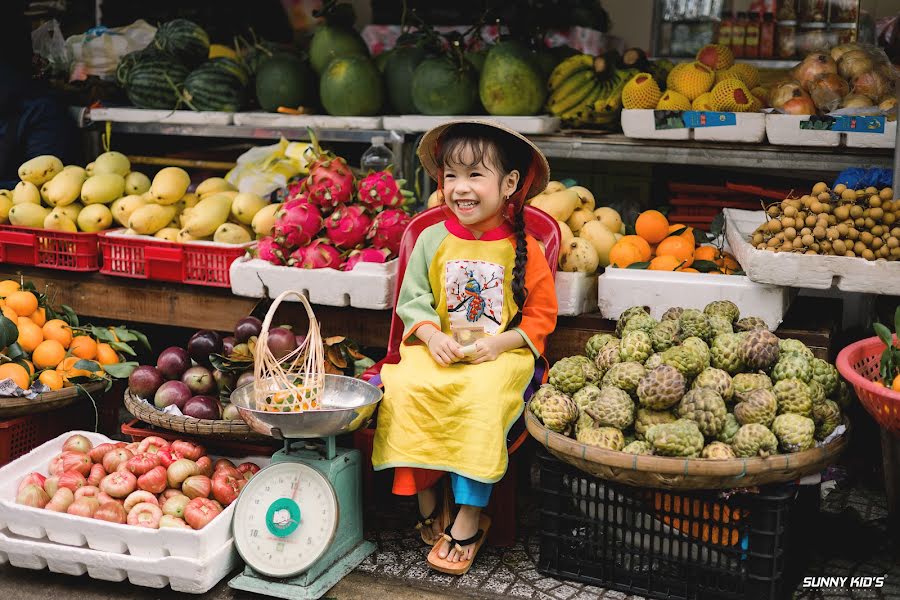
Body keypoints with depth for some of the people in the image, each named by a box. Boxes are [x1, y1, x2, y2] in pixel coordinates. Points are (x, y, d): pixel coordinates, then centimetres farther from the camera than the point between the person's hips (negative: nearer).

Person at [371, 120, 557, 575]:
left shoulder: (523, 248, -2)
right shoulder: (433, 239, 5)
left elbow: (541, 316, 0)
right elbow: (411, 299, 8)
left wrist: (500, 342, -15)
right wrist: (432, 336, -12)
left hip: (501, 355, -3)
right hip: (440, 351, 3)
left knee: (483, 401, -32)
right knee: (405, 389, -25)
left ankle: (469, 518, -19)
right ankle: (426, 501, -10)